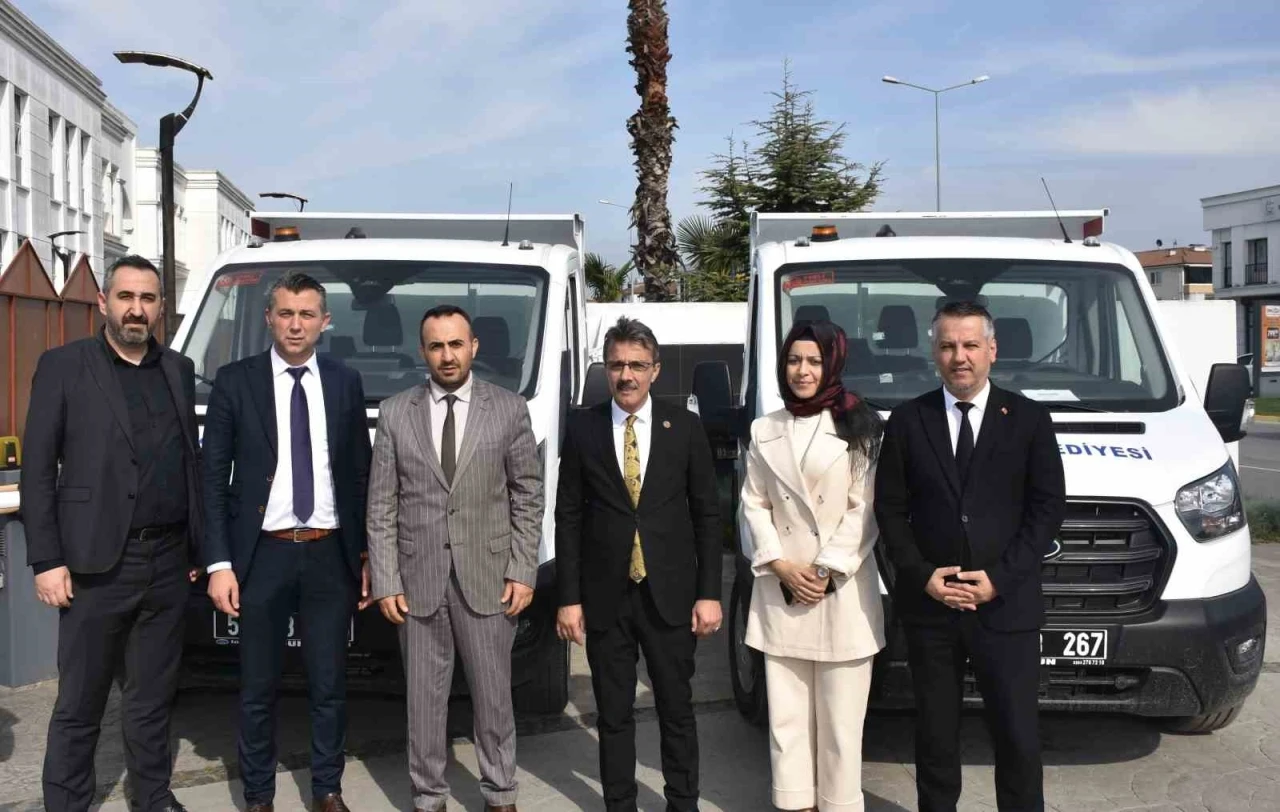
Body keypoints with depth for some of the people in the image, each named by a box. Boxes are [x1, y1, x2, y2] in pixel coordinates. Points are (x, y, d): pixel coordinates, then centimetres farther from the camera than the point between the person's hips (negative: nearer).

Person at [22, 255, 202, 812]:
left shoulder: (180, 371, 11)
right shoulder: (63, 366, -1)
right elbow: (37, 471, -4)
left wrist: (197, 548, 11)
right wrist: (46, 561, -10)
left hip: (168, 563, 4)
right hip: (97, 563, -4)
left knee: (152, 699, 15)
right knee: (79, 704, 6)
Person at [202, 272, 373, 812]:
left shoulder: (345, 383, 5)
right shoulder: (235, 382, -1)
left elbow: (361, 475, 7)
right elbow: (214, 477, -2)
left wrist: (366, 557, 5)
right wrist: (219, 563, -8)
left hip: (330, 554, 2)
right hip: (262, 554, -1)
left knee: (330, 685, 11)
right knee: (258, 688, 10)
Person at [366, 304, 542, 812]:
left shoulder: (509, 410, 1)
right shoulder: (395, 414, 3)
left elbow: (528, 498, 2)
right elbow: (381, 506, 3)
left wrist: (523, 573, -4)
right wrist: (386, 581, -3)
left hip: (487, 577, -1)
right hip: (418, 579, 1)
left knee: (493, 694, 9)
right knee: (424, 698, 9)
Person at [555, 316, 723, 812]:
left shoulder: (684, 427, 1)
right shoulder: (582, 429, 1)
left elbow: (707, 514, 3)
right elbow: (568, 518, 2)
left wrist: (709, 593, -2)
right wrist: (569, 598, -2)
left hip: (670, 594, 0)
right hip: (605, 597, 0)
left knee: (677, 710, 10)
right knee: (614, 715, 10)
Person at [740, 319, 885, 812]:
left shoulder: (859, 426, 0)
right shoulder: (764, 430, 12)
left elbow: (865, 508, -5)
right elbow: (754, 504, 8)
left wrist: (826, 570, -11)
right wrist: (779, 565, -5)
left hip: (843, 591, -3)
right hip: (781, 590, 3)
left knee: (839, 718, 2)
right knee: (786, 713, 7)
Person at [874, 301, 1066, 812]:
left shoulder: (1029, 419, 2)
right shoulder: (908, 421, 5)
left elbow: (1049, 506, -1)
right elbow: (889, 508, 5)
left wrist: (999, 577, -10)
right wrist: (923, 575, -8)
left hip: (1006, 605, -1)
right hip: (928, 605, 1)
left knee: (1017, 734, 2)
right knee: (935, 732, 12)